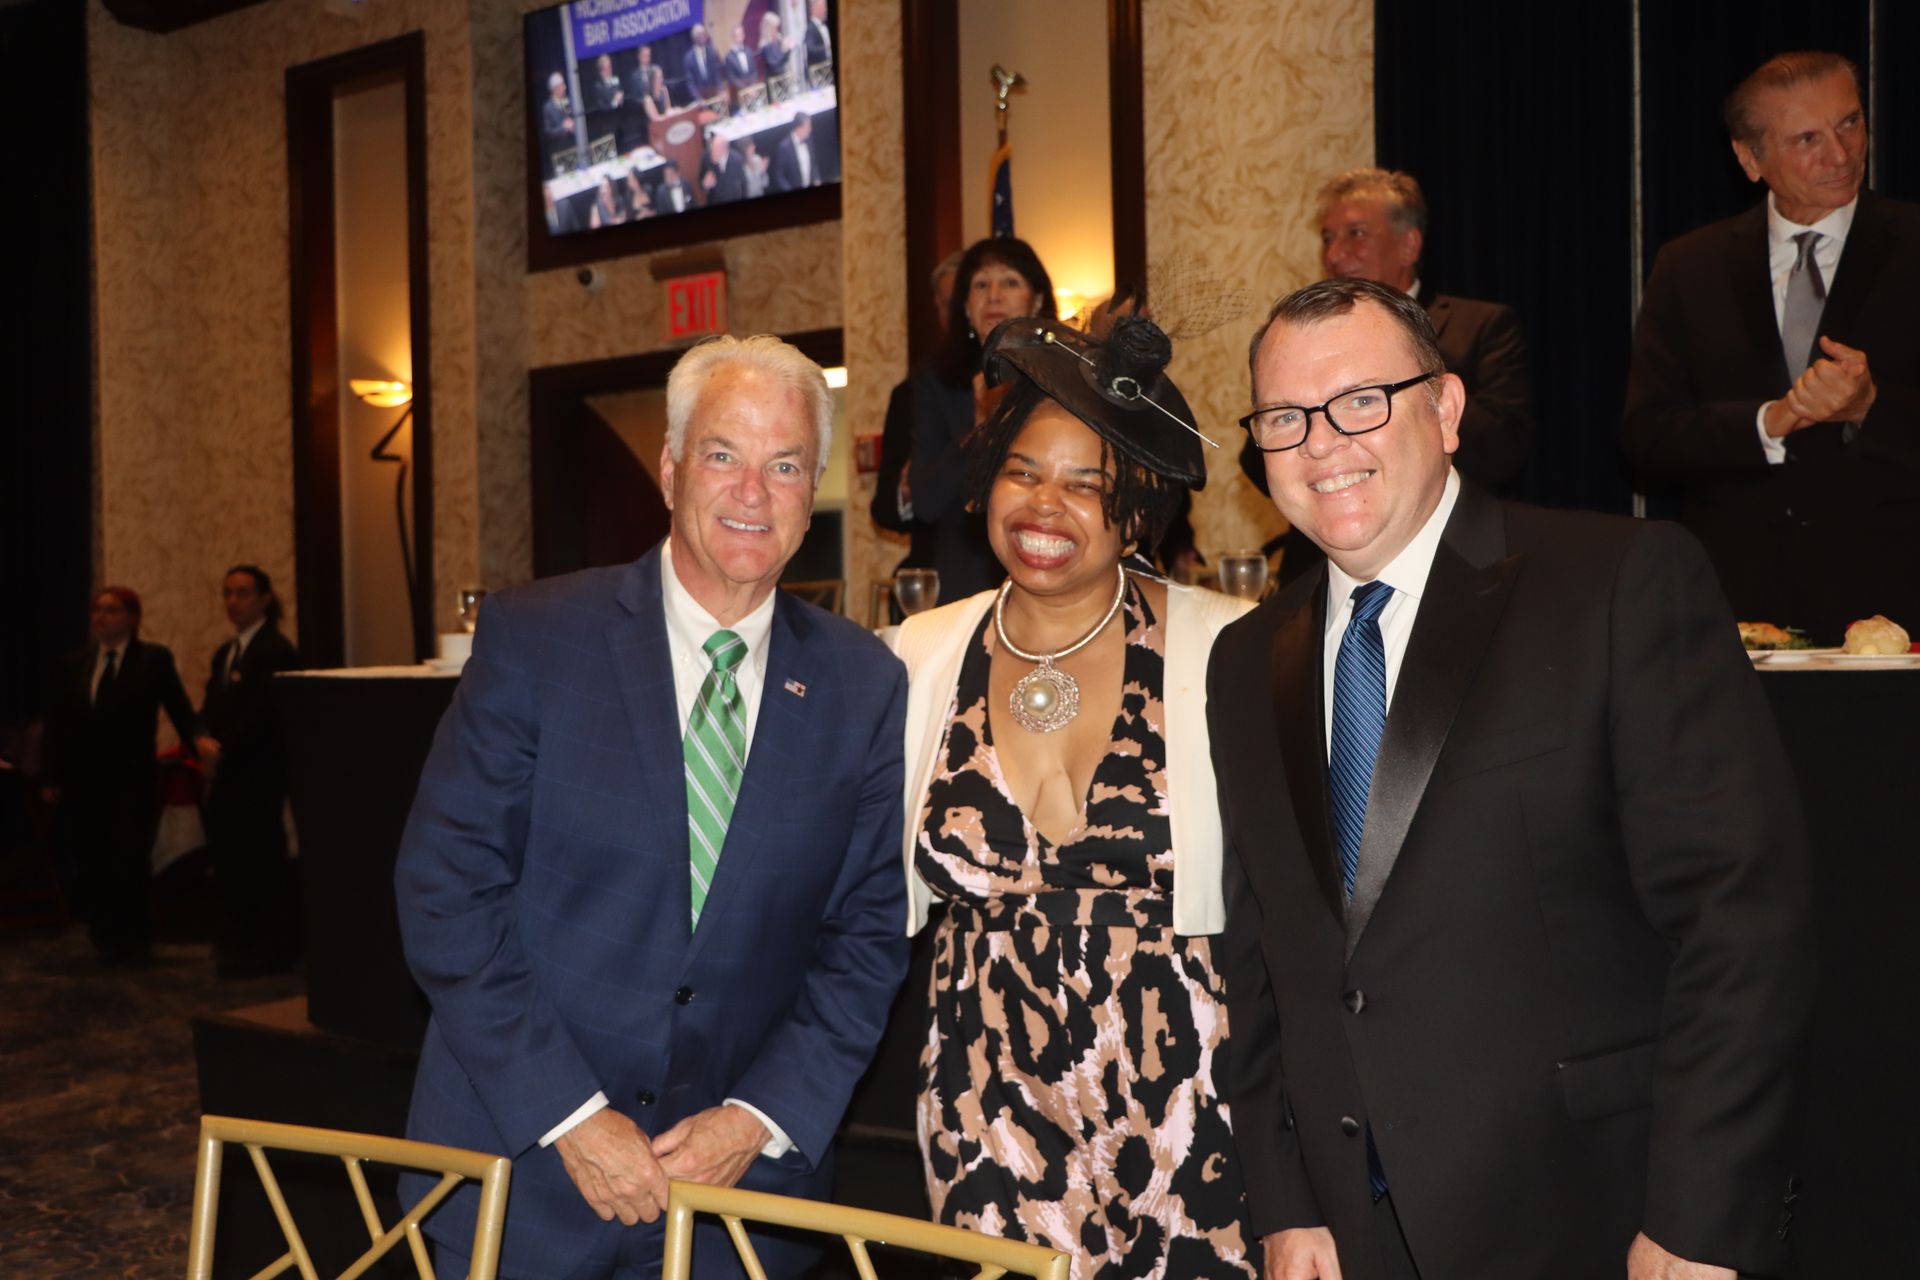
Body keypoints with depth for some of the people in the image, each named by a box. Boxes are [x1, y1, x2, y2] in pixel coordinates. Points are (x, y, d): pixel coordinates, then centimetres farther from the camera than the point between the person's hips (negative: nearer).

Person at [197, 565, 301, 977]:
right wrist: (204, 739, -5)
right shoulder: (224, 653, 19)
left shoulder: (277, 650, -10)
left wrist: (223, 749, -16)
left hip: (259, 774, -8)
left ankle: (272, 949, 5)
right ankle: (239, 943, 20)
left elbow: (262, 713, -17)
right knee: (227, 856, 10)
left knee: (260, 858, -4)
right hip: (225, 773, 8)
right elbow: (211, 707, 14)